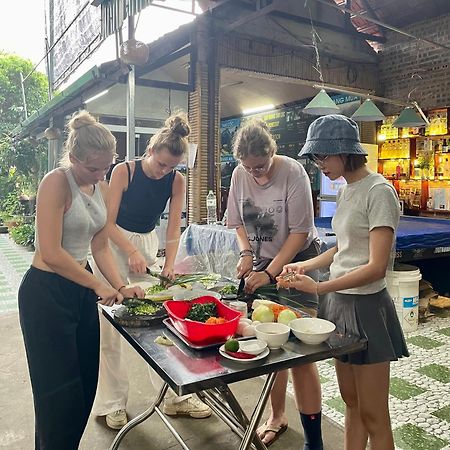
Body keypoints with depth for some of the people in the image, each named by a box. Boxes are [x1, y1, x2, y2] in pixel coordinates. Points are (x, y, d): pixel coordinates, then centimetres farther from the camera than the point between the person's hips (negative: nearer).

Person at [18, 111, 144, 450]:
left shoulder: (98, 187, 6)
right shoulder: (57, 183, -17)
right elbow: (51, 253, -22)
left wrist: (120, 287, 0)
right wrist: (98, 285, -13)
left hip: (81, 289, 8)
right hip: (46, 293, -7)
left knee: (86, 382, 15)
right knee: (60, 389, 6)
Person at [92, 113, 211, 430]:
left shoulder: (177, 181, -7)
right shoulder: (124, 171, -15)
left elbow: (174, 228, -6)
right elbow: (109, 222, -14)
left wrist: (170, 264, -17)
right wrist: (132, 253, -24)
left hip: (148, 244, 3)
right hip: (114, 244, -3)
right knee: (110, 326, 1)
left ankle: (174, 396, 17)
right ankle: (113, 402, 17)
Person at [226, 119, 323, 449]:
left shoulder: (292, 172, -17)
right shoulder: (240, 174, -3)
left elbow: (300, 232, -17)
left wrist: (270, 273, -19)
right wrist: (246, 253, -7)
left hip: (297, 260, -4)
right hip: (263, 261, 5)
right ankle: (277, 416, 29)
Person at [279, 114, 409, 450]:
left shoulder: (378, 192, -15)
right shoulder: (346, 190, 10)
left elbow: (376, 267, -20)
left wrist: (319, 287, -23)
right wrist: (305, 265, 7)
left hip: (365, 306, -8)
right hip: (339, 302, 8)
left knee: (373, 415, 6)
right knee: (351, 403, 19)